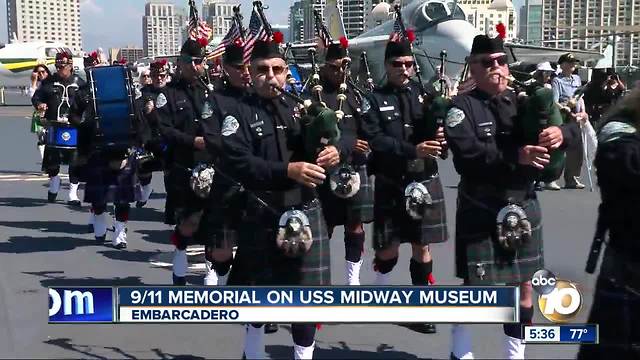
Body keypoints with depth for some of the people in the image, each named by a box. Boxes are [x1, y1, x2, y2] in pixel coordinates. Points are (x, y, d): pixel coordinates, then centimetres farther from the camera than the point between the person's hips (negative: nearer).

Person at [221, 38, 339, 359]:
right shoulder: (239, 115, -4)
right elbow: (238, 163, -18)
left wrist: (334, 151, -17)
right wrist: (288, 170, -29)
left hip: (306, 212, 3)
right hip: (262, 217, -3)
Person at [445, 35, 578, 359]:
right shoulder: (462, 107, -6)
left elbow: (571, 125, 3)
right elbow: (466, 153, -23)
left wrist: (560, 132, -21)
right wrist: (516, 155, -30)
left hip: (523, 206, 5)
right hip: (480, 210, -5)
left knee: (524, 285, 10)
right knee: (474, 286, 3)